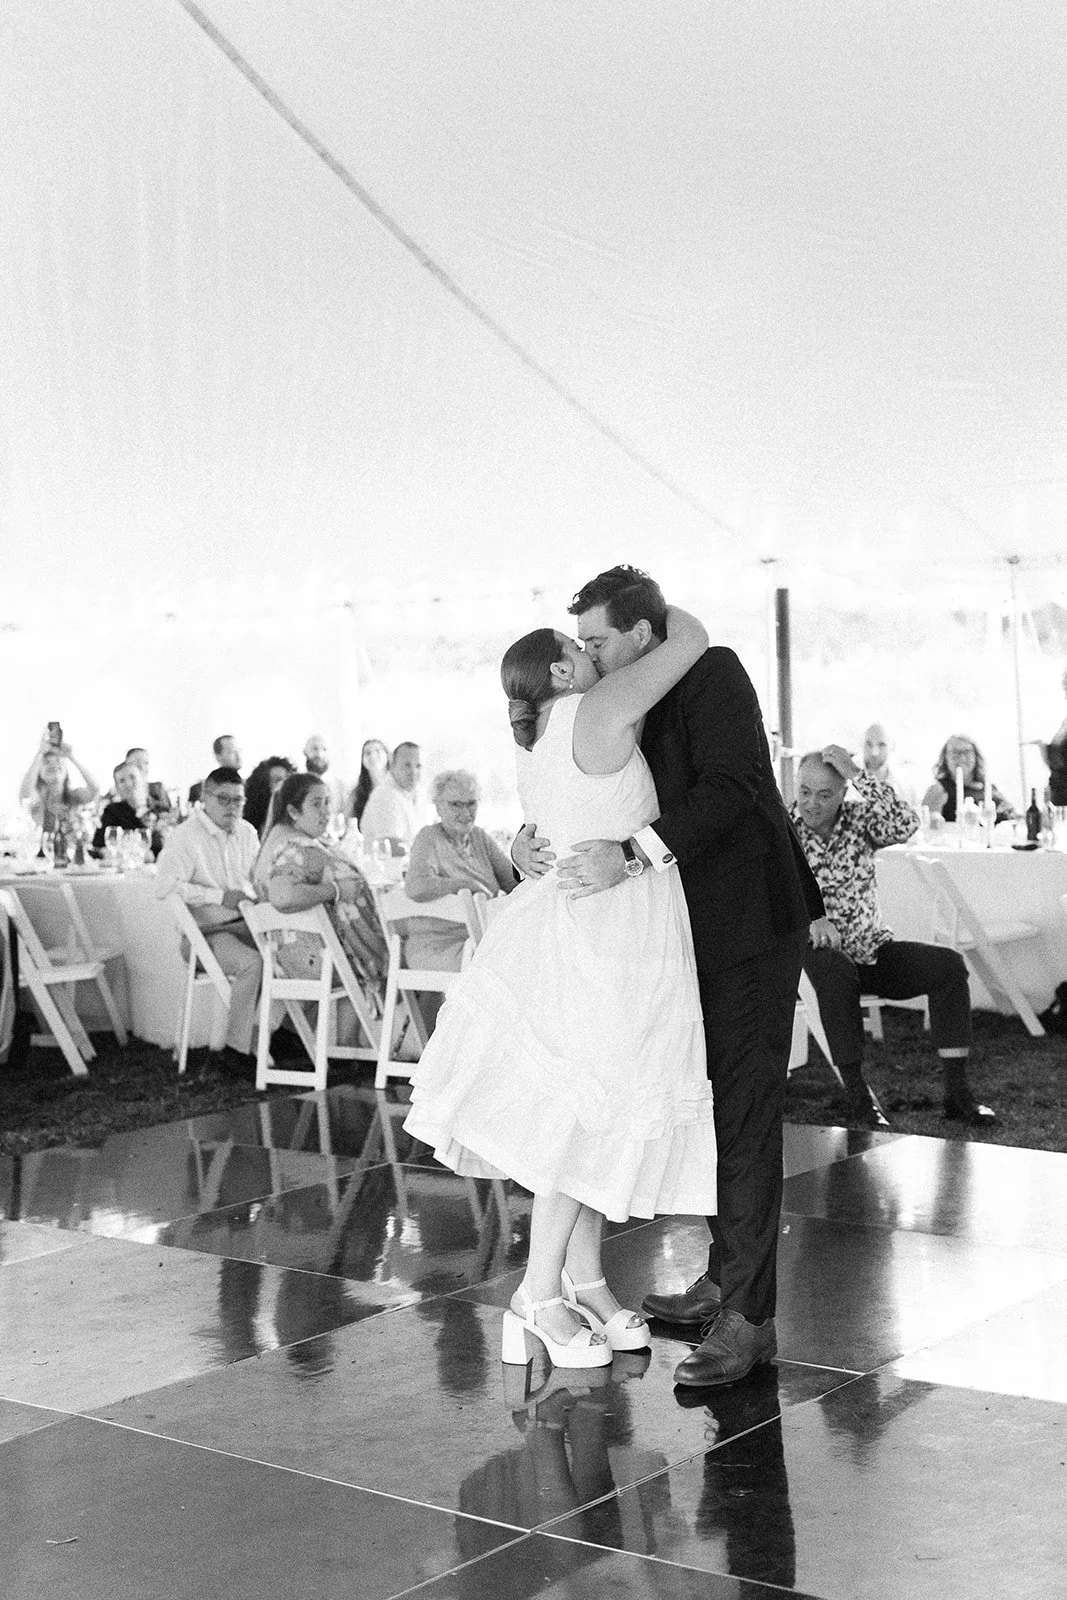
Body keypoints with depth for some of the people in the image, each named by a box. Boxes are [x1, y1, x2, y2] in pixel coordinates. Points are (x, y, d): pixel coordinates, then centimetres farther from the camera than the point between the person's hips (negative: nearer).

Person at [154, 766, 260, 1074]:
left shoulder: (246, 832, 15)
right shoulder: (184, 836, -8)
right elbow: (165, 887, -19)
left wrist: (252, 895, 3)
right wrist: (219, 896, -21)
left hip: (243, 923, 7)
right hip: (207, 932, -7)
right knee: (252, 963, -32)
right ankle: (235, 1050, -22)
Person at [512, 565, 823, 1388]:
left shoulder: (714, 675, -14)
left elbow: (730, 787, -26)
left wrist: (632, 853, -34)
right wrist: (533, 836, -9)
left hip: (751, 921, -9)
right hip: (697, 929, 9)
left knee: (745, 1109, -8)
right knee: (715, 1102, 14)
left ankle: (749, 1317, -5)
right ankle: (724, 1280, 26)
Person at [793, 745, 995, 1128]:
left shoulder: (858, 818, 2)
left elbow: (905, 824, -19)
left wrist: (857, 774, -22)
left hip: (873, 948, 4)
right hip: (820, 952, -4)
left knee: (949, 964, -17)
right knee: (836, 972, -39)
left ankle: (957, 1092, -15)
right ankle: (857, 1094, -27)